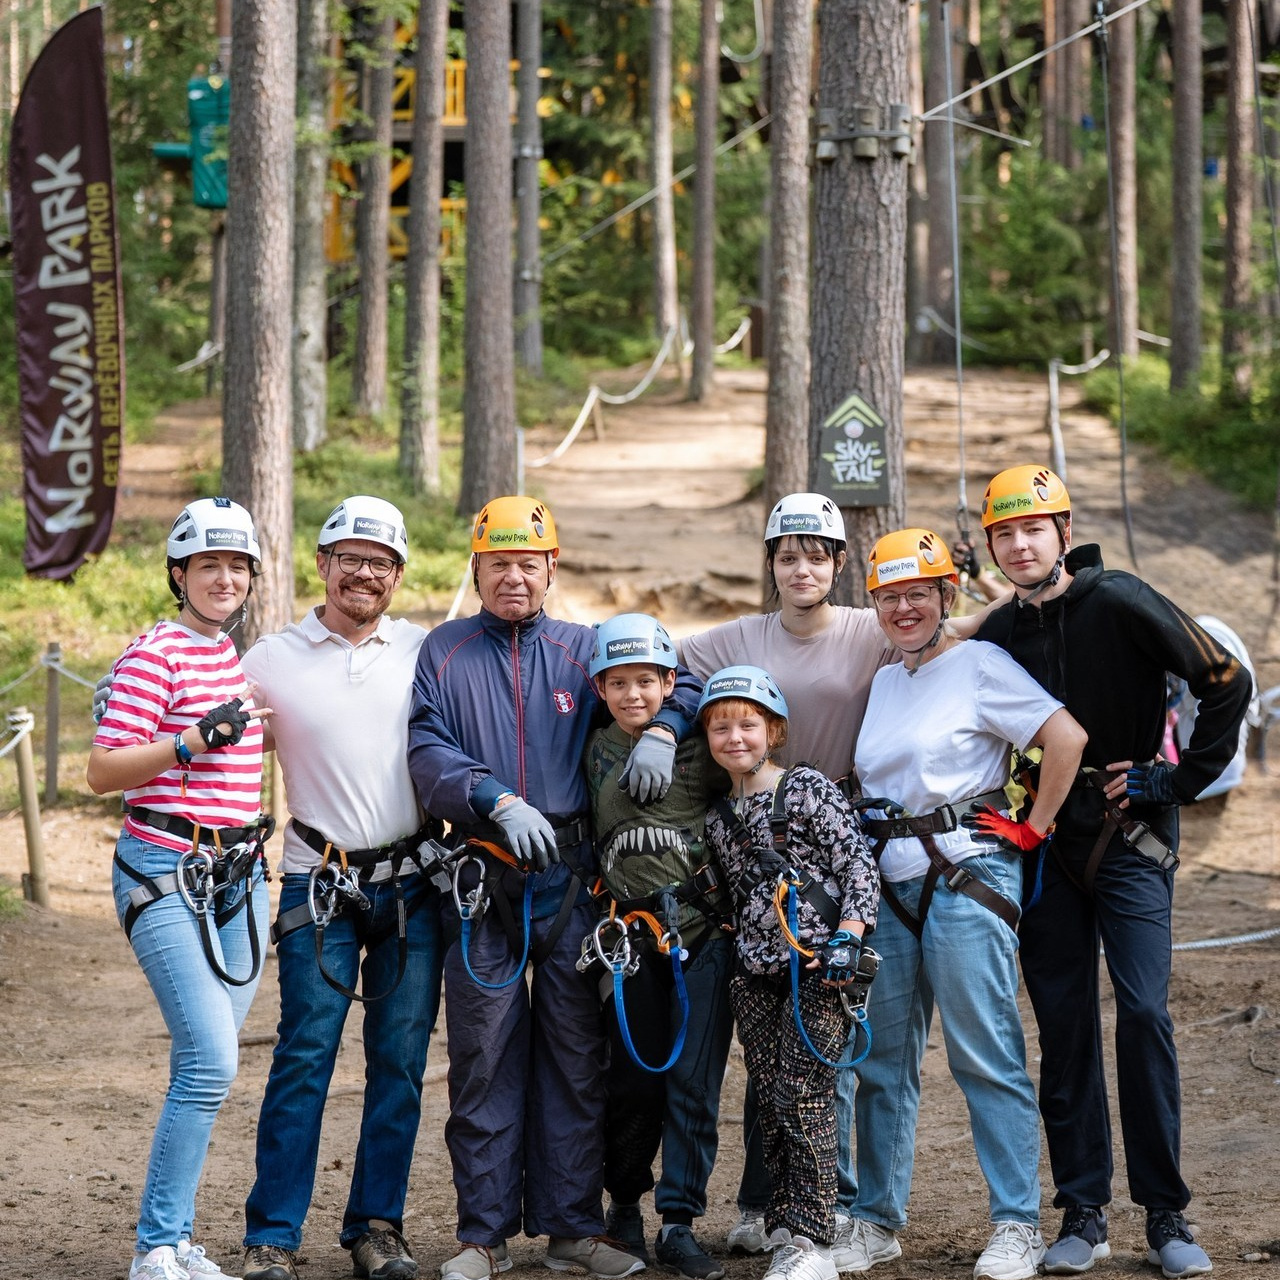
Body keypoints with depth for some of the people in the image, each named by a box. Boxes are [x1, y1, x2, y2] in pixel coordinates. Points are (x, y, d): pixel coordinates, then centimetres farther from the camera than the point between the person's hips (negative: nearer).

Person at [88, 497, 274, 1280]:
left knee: (205, 1067, 8)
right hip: (166, 876, -8)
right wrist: (198, 738, -21)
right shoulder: (155, 655, -9)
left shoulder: (237, 656, 14)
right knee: (212, 1061, -15)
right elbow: (103, 772, -14)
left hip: (237, 876, 8)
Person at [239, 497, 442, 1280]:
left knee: (401, 1061, 4)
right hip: (320, 887, -2)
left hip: (412, 884, 2)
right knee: (305, 1058, -5)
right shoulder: (272, 660, 3)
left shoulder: (426, 652, 7)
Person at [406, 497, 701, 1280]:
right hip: (483, 881, -1)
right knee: (484, 1058, 0)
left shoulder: (585, 650, 11)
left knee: (576, 1054, 4)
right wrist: (499, 801, -18)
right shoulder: (445, 652, 7)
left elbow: (680, 680, 17)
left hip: (572, 878, 1)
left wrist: (662, 729, -4)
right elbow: (428, 752, -4)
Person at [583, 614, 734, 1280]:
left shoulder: (698, 745, 3)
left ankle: (680, 1223, 1)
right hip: (633, 932, 2)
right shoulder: (597, 750, 9)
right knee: (631, 1076, 4)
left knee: (694, 1080, -4)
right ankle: (624, 1204, 24)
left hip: (704, 929, -2)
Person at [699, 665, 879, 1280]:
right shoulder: (719, 819, 14)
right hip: (755, 975, 5)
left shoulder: (808, 789, -2)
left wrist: (845, 941, -13)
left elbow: (857, 864, -5)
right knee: (771, 1107, 4)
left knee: (803, 1101, -11)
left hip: (816, 965, -5)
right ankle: (783, 1229, 10)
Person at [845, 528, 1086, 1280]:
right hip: (889, 881, 7)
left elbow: (1067, 736, -15)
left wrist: (1033, 828, -11)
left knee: (985, 1055, -7)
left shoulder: (979, 666, -5)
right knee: (884, 1059, 9)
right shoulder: (884, 682, 17)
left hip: (967, 873, -7)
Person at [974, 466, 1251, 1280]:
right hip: (1046, 846, 4)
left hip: (1130, 839, -4)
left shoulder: (1118, 602, -7)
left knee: (1144, 1014, -11)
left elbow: (1227, 681, -9)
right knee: (1064, 1028, 3)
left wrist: (1179, 782, -9)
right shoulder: (999, 636, 9)